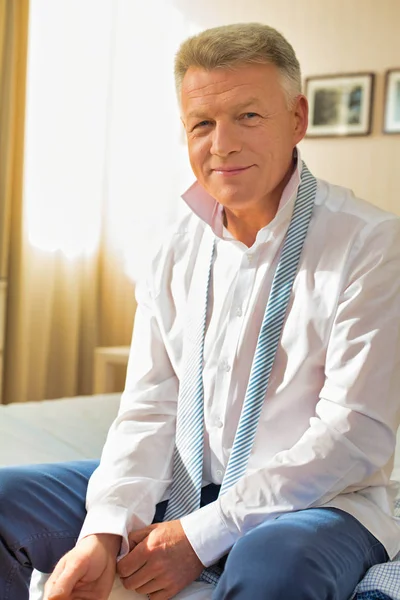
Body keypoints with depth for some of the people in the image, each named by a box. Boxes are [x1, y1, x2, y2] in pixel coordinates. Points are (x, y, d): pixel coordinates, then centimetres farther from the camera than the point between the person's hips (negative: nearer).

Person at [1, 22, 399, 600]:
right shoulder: (180, 248, 7)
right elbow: (148, 407, 4)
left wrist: (200, 535, -18)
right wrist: (106, 531, -14)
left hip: (315, 503, -5)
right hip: (181, 488, 6)